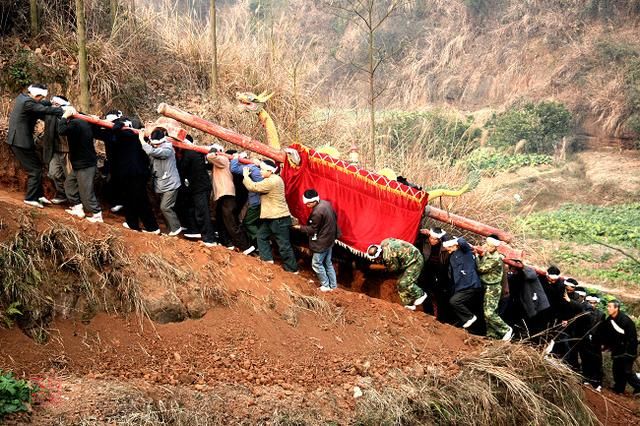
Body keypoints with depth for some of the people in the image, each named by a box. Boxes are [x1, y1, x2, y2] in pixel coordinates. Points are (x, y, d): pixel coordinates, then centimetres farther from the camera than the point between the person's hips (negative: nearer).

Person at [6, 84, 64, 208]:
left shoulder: (22, 97, 8)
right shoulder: (27, 102, -22)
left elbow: (41, 105, 13)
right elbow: (45, 110, -27)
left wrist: (54, 103, -3)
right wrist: (64, 111, -25)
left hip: (17, 140, 10)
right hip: (21, 142, -10)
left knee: (37, 165, 17)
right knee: (35, 170, -2)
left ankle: (39, 195, 24)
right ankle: (30, 198, 6)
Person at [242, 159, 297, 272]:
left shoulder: (271, 181, -21)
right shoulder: (274, 179, 12)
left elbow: (253, 187, -17)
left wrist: (245, 176, -1)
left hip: (279, 218, -10)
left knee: (284, 244, -4)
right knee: (261, 236, 14)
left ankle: (292, 269, 2)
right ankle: (267, 259, 16)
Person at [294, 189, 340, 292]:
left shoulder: (317, 212, -28)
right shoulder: (326, 203, -1)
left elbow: (312, 229, -19)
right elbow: (335, 217, 11)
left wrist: (300, 227, -6)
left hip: (322, 242, -10)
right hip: (329, 239, 10)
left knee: (316, 264, 4)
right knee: (328, 262, 19)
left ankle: (326, 285, 11)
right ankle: (333, 284, 26)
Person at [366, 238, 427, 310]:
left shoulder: (388, 256, -31)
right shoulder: (384, 243, -7)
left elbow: (394, 267, -15)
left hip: (415, 260, -10)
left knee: (404, 283, -15)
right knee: (400, 283, 8)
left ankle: (420, 294, 5)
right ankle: (409, 304, 14)